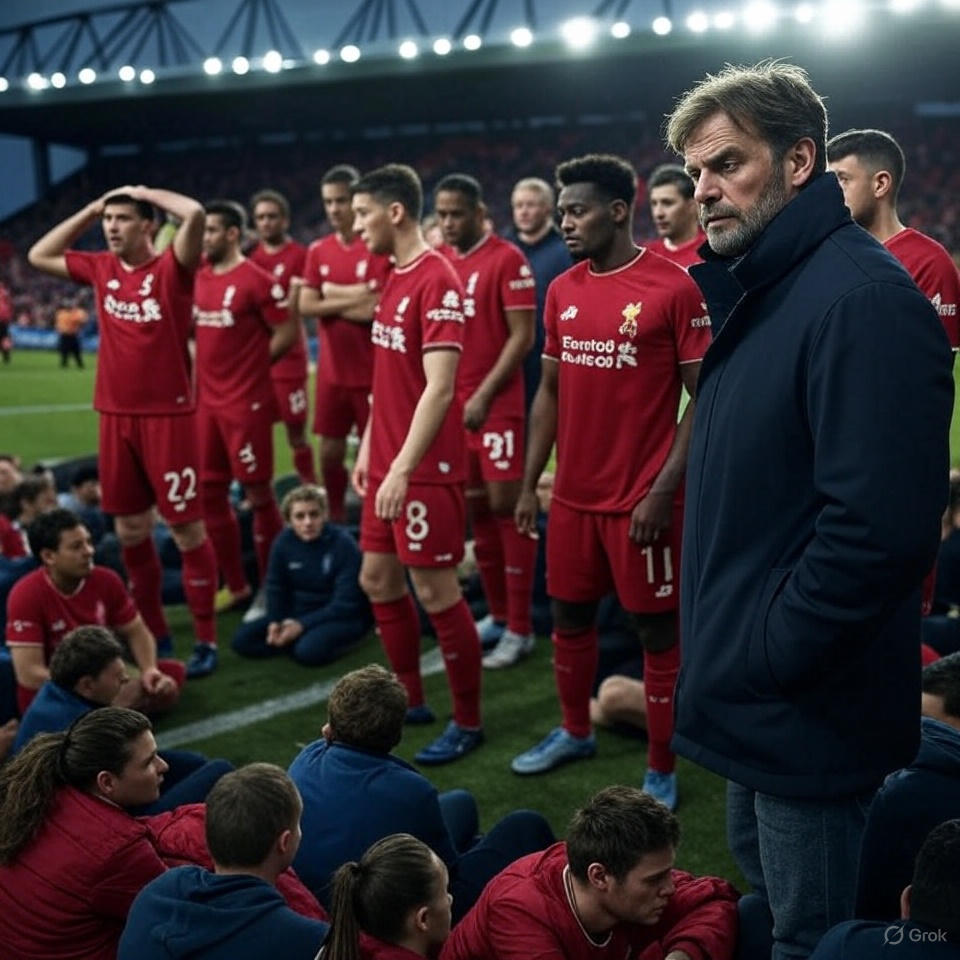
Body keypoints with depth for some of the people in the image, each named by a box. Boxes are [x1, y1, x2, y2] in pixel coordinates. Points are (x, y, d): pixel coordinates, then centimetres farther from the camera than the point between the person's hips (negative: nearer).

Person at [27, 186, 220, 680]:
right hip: (116, 416, 6)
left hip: (168, 414, -6)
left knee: (186, 527, -2)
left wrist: (144, 192, -8)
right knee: (130, 529, 13)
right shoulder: (101, 269, 9)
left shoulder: (171, 267, -8)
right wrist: (88, 210, 13)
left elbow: (194, 213, -25)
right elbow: (39, 256, 23)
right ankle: (153, 631, 28)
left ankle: (205, 638, 8)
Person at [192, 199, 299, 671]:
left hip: (246, 403, -8)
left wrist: (250, 364, -4)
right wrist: (211, 368, 8)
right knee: (210, 493, 10)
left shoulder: (256, 279, -12)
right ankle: (236, 586, 23)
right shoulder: (199, 278, 9)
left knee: (258, 494, 2)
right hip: (207, 400, 8)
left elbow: (288, 332, -11)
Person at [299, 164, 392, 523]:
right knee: (330, 452, 11)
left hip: (372, 373, -5)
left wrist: (331, 295, -9)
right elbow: (306, 306, -2)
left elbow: (378, 309, -18)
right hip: (332, 373, 5)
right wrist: (354, 299, -13)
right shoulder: (318, 251, 7)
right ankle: (336, 519, 26)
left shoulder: (381, 248, -9)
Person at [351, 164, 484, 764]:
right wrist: (369, 448, 18)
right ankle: (411, 699, 31)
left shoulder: (437, 281, -17)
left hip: (425, 469, -9)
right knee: (378, 580, 15)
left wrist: (404, 467, -26)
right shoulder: (395, 278, 12)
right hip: (388, 463, 9)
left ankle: (468, 723, 14)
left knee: (436, 591, -1)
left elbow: (439, 388, -23)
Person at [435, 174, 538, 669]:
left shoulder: (507, 260, -9)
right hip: (452, 404, 6)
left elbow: (522, 336, -12)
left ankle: (520, 629, 4)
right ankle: (497, 614, 22)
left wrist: (484, 395, -15)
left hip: (497, 406, -6)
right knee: (475, 509, 11)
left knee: (506, 507, -3)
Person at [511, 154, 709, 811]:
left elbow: (706, 398, -11)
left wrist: (664, 490, -16)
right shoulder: (562, 291, 7)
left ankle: (662, 770, 18)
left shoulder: (673, 288, -12)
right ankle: (575, 732, 38)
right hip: (574, 493, 6)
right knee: (570, 616, 17)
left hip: (643, 497, -6)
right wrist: (530, 483, 10)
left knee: (656, 630, 4)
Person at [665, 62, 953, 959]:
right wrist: (733, 646, 10)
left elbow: (881, 527, -29)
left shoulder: (863, 297, -22)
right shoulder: (757, 294, 10)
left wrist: (767, 658, -21)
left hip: (805, 706, -9)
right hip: (758, 695, 10)